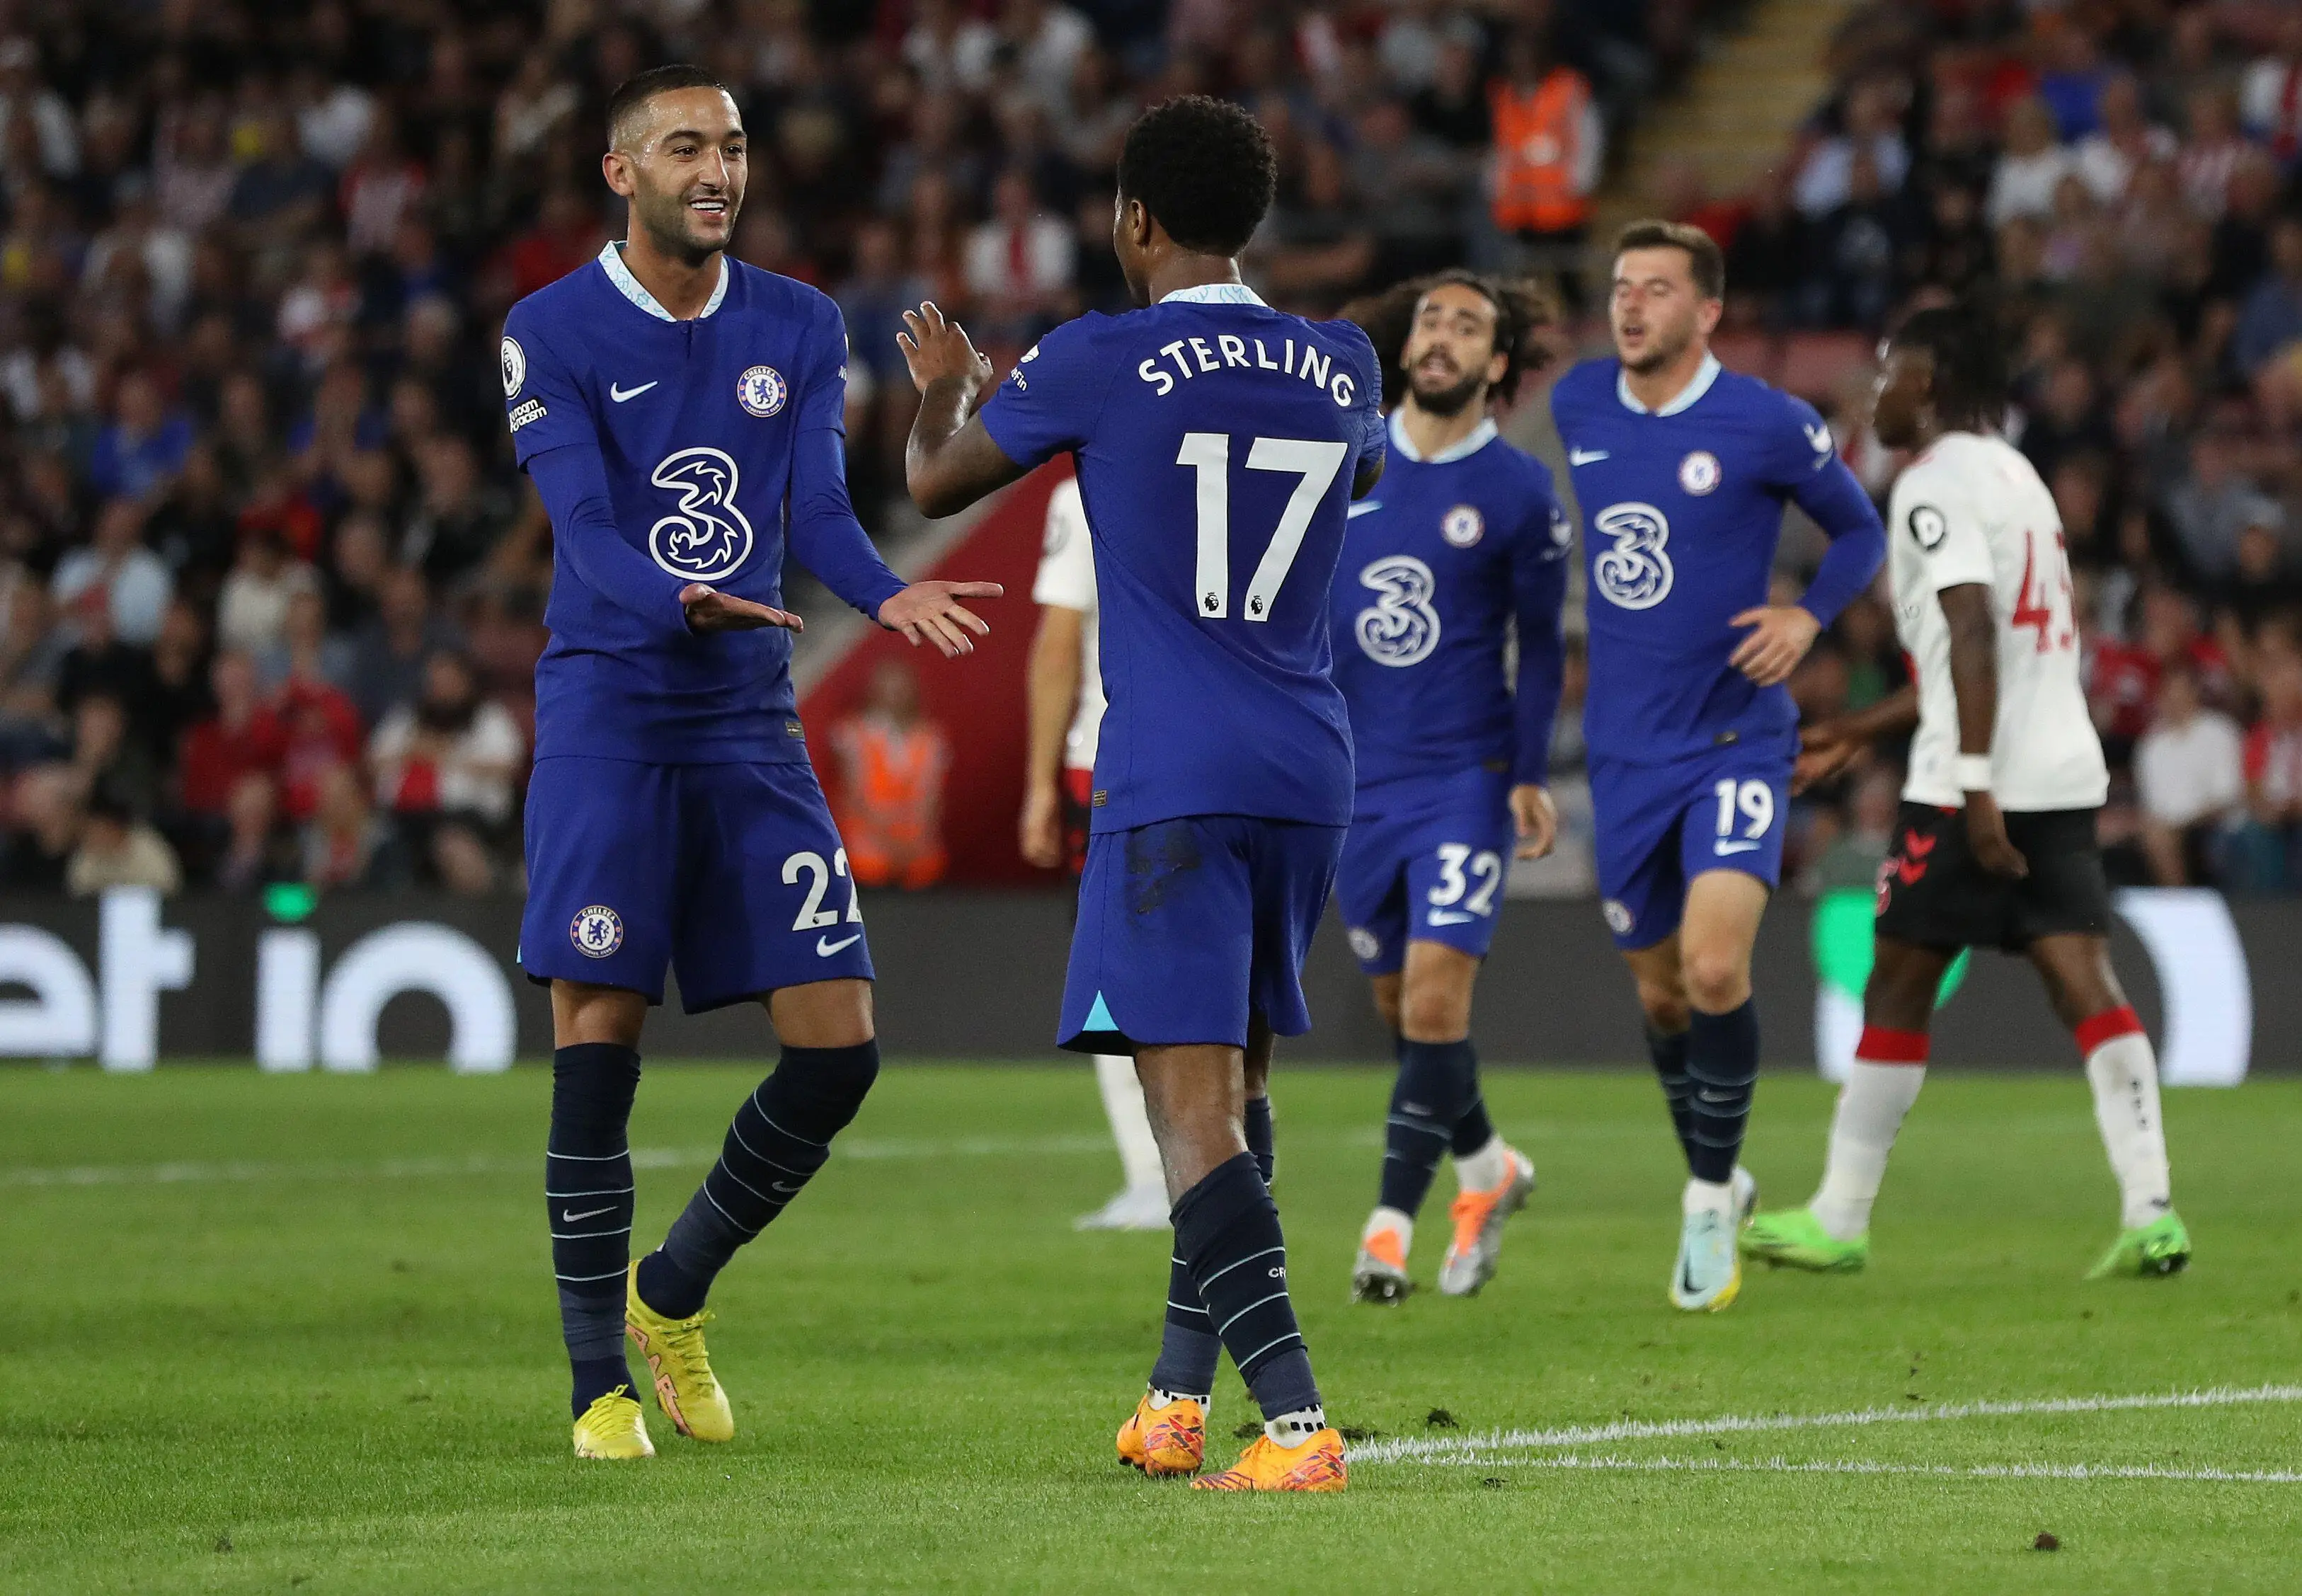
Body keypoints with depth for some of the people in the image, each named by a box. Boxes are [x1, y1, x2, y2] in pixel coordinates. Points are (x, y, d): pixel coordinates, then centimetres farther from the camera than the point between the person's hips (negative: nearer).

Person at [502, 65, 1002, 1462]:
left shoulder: (801, 329, 10)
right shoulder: (555, 333, -3)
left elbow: (820, 508, 0)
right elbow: (585, 528, -14)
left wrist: (889, 593, -22)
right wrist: (685, 604, -35)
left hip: (752, 720, 4)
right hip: (609, 715, -4)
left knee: (839, 1044, -1)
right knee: (599, 1037, -10)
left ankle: (674, 1293, 20)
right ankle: (601, 1381, -1)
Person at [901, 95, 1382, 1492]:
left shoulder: (1097, 365, -6)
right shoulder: (1341, 365, 8)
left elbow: (938, 483, 10)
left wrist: (943, 385, 32)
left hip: (1173, 785, -6)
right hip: (1313, 775, 6)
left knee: (1193, 1103, -11)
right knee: (1240, 1078, 19)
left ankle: (1298, 1420, -25)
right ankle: (1177, 1402, 24)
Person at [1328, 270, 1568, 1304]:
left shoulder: (1520, 492, -3)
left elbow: (1540, 645, 3)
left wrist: (1529, 775, -3)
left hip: (1466, 776, -4)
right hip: (1356, 779, 4)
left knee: (1436, 992, -15)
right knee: (1396, 1002, 10)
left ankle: (1392, 1222, -11)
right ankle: (1485, 1169, 33)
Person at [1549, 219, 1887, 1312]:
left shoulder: (1766, 425, -9)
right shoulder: (1574, 405, 3)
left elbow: (1860, 532, 5)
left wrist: (1808, 616, -12)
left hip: (1736, 739, -4)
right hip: (1626, 750, 5)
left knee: (1714, 967, -21)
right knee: (1660, 993, 11)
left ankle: (1711, 1201, -2)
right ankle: (1714, 1182, 35)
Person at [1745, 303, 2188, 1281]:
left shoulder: (1936, 485, -7)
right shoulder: (2016, 478, 22)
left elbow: (1974, 633, -19)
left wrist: (1973, 784, -24)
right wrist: (1857, 734, 35)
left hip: (1980, 788, -8)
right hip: (2065, 775, 8)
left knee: (1898, 986, 3)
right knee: (2085, 983, 0)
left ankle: (1838, 1220, 10)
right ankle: (2151, 1211, -12)